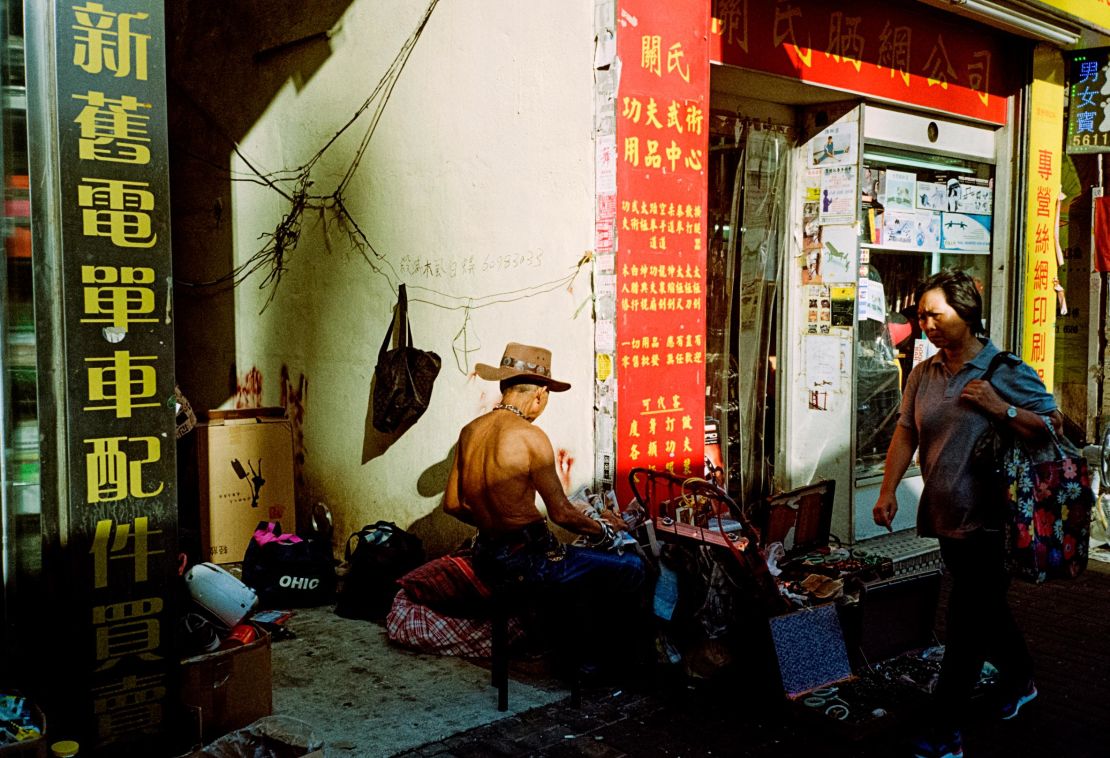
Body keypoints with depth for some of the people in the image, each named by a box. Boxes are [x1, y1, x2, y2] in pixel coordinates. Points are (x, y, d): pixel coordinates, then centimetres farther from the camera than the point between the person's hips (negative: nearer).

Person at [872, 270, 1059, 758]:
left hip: (987, 522, -6)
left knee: (965, 625, -4)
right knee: (987, 610, 22)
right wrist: (888, 490, -4)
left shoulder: (1006, 373, -8)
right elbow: (906, 432, 5)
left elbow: (1054, 428, -7)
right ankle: (1020, 681, 46)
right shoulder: (923, 374, 8)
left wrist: (1001, 408, -20)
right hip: (945, 517, 6)